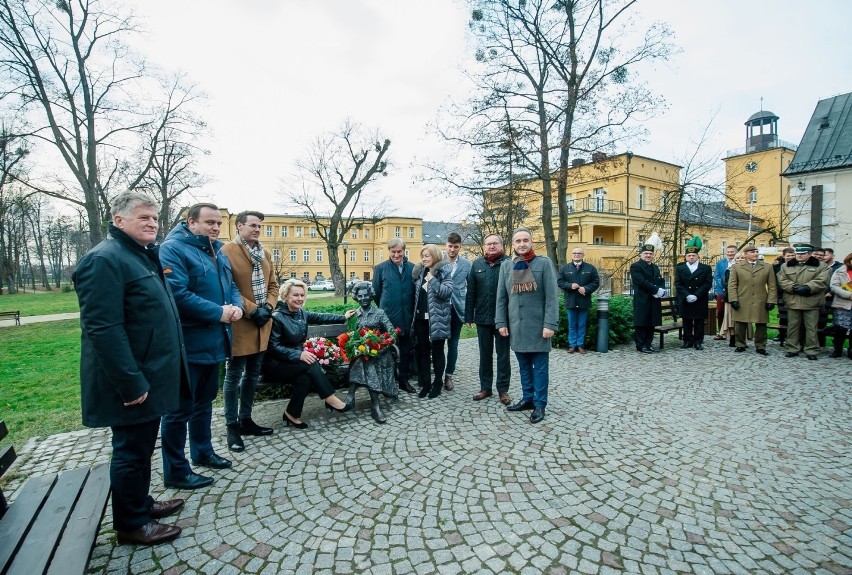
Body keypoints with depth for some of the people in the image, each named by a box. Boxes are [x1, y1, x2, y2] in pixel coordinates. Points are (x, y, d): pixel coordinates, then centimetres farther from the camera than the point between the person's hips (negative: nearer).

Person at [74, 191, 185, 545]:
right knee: (131, 451, 6)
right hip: (133, 382, -9)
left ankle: (141, 503, 38)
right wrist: (131, 383, -25)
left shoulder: (143, 256, 14)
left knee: (143, 447, 21)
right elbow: (103, 329, -25)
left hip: (150, 375, 10)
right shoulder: (105, 259, -18)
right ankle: (131, 524, 23)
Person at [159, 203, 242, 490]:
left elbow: (232, 286, 16)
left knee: (204, 401, 22)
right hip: (188, 344, -9)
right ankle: (176, 472, 18)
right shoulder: (173, 249, -14)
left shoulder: (217, 252, 13)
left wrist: (236, 307, -5)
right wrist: (218, 313, -22)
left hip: (213, 342, 9)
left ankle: (202, 451, 39)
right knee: (181, 407, 3)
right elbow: (178, 294, -25)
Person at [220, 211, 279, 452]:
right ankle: (232, 426, 16)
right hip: (240, 324, -7)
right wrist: (252, 309, -17)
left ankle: (246, 420, 30)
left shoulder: (265, 254, 13)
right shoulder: (227, 251, -10)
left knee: (252, 374, 16)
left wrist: (267, 307, -4)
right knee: (234, 375, 4)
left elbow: (273, 284, 13)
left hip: (262, 323, 7)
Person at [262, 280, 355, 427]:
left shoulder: (301, 313, 4)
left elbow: (321, 317, 17)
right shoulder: (276, 317, -18)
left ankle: (292, 415, -9)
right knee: (311, 363, -28)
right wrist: (299, 355, -28)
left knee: (305, 378, -26)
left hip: (296, 359, 6)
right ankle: (330, 399, -20)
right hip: (274, 364, -6)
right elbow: (273, 347, -20)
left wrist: (344, 317, 20)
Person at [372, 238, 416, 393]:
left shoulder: (412, 268, 2)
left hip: (407, 318, 2)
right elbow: (376, 292, 3)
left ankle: (404, 380, 27)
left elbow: (416, 291, 7)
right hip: (387, 317, -2)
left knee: (406, 350, 13)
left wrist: (411, 311, 5)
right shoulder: (380, 268, -3)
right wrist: (384, 310, 7)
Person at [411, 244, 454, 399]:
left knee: (437, 351, 5)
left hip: (437, 318, -5)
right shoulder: (419, 271, 10)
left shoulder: (444, 271, -7)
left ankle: (437, 383, 18)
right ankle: (425, 383, 20)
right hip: (421, 317, 6)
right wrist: (414, 314, 11)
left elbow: (447, 292, -18)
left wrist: (432, 280, -22)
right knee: (422, 350, 9)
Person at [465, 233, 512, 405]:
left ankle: (503, 389, 21)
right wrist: (469, 316, 3)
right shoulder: (477, 264, 4)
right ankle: (485, 387, 27)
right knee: (485, 354, 14)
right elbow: (471, 292, 5)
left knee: (503, 355, 9)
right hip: (482, 318, 3)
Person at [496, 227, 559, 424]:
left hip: (538, 325, -3)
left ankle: (539, 404, 16)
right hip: (516, 325, 4)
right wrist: (501, 322, 2)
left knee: (540, 367, 5)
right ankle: (527, 398, 28)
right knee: (524, 365, 15)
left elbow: (552, 296, -8)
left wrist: (550, 324, -14)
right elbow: (501, 297, 7)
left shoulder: (544, 263, -3)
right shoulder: (506, 265, 8)